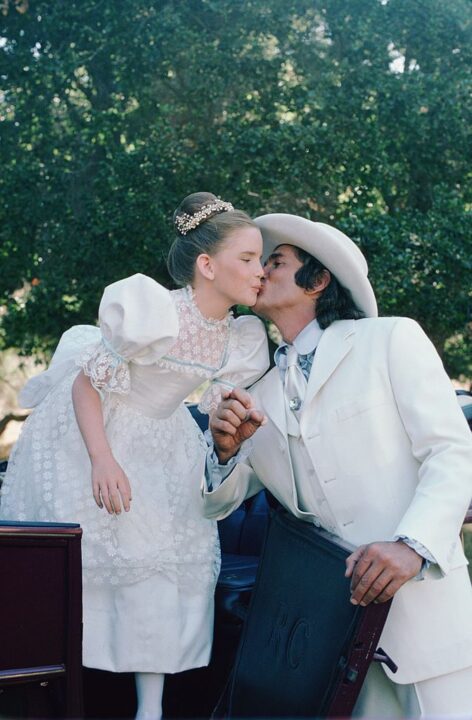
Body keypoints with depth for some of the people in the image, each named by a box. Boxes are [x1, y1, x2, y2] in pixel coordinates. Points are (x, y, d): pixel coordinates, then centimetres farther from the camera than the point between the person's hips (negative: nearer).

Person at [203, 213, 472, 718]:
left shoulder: (391, 340, 1)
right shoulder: (260, 395, 14)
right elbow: (215, 503, 15)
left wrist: (412, 546, -24)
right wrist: (225, 449, -7)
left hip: (419, 596, -3)